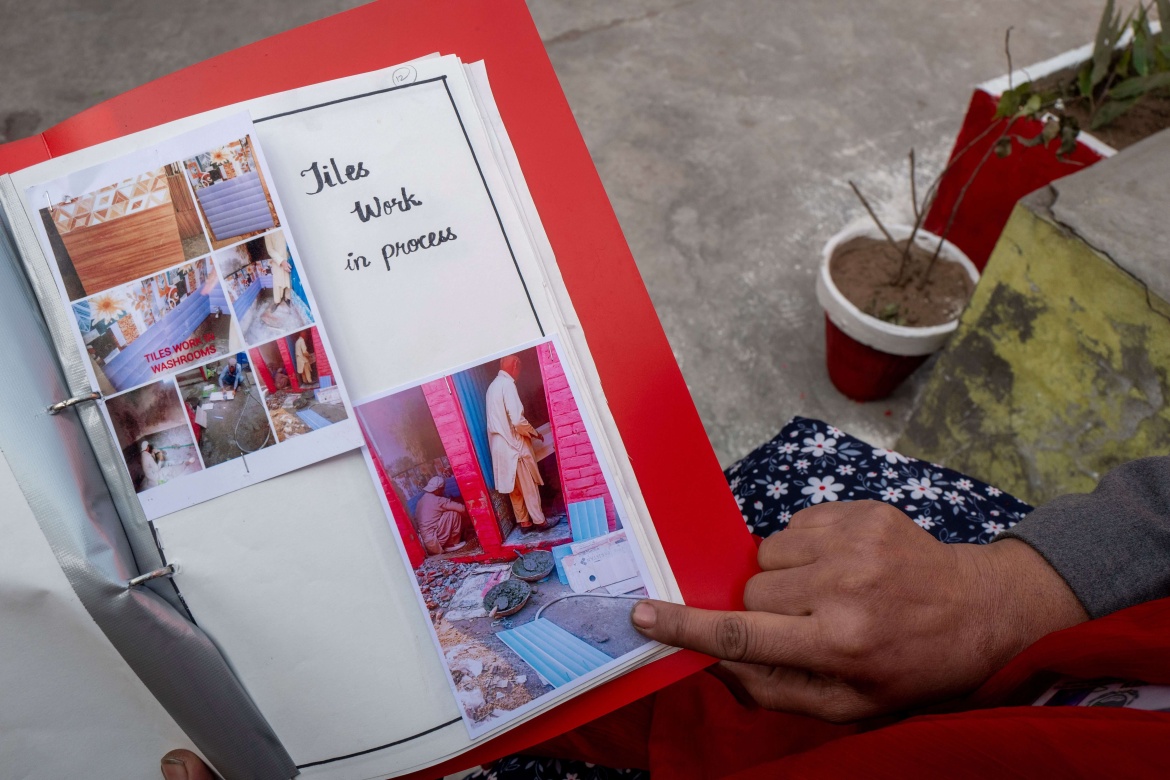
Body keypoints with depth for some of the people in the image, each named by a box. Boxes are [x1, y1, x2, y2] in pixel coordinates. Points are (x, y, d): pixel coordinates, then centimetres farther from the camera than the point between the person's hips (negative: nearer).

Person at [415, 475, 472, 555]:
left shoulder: (421, 501, 14)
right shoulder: (438, 501, -11)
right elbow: (462, 508, -12)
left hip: (426, 542, 9)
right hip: (433, 542, -9)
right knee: (454, 514, -6)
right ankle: (452, 544, 4)